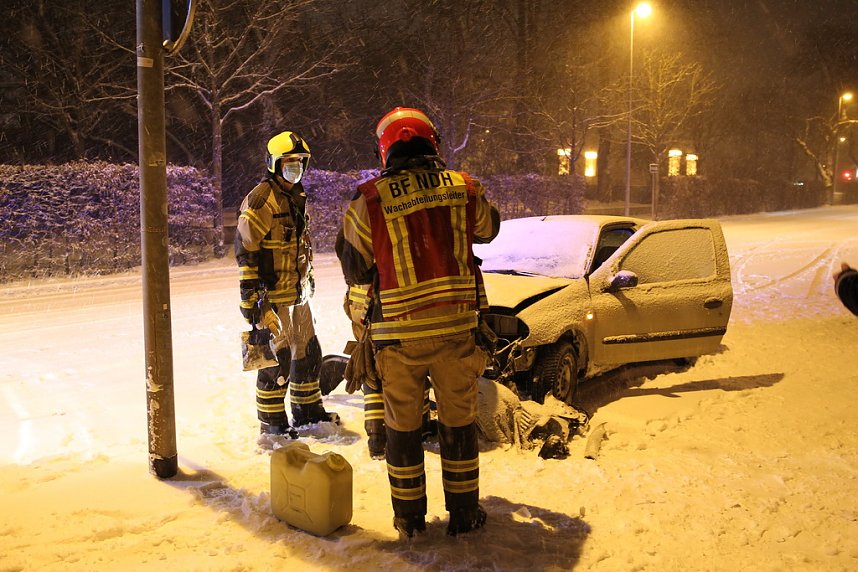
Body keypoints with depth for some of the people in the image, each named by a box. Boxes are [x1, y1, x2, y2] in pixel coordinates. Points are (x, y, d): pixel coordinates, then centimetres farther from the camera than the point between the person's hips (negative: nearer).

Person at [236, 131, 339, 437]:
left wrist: (308, 275, 27)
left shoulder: (297, 196, 14)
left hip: (298, 292, 9)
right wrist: (249, 296, -20)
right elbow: (245, 249, -17)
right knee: (277, 357, -5)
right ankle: (271, 422, 9)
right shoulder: (260, 200, -14)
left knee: (308, 351, 18)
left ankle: (308, 409, 34)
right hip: (272, 295, -9)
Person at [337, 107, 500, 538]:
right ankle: (463, 512, 25)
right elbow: (488, 228, 20)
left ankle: (409, 517, 24)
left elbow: (354, 271, 2)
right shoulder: (464, 188, -1)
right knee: (458, 421, 14)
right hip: (456, 328, 2)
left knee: (402, 426, 13)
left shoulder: (369, 200, -7)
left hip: (399, 335, -1)